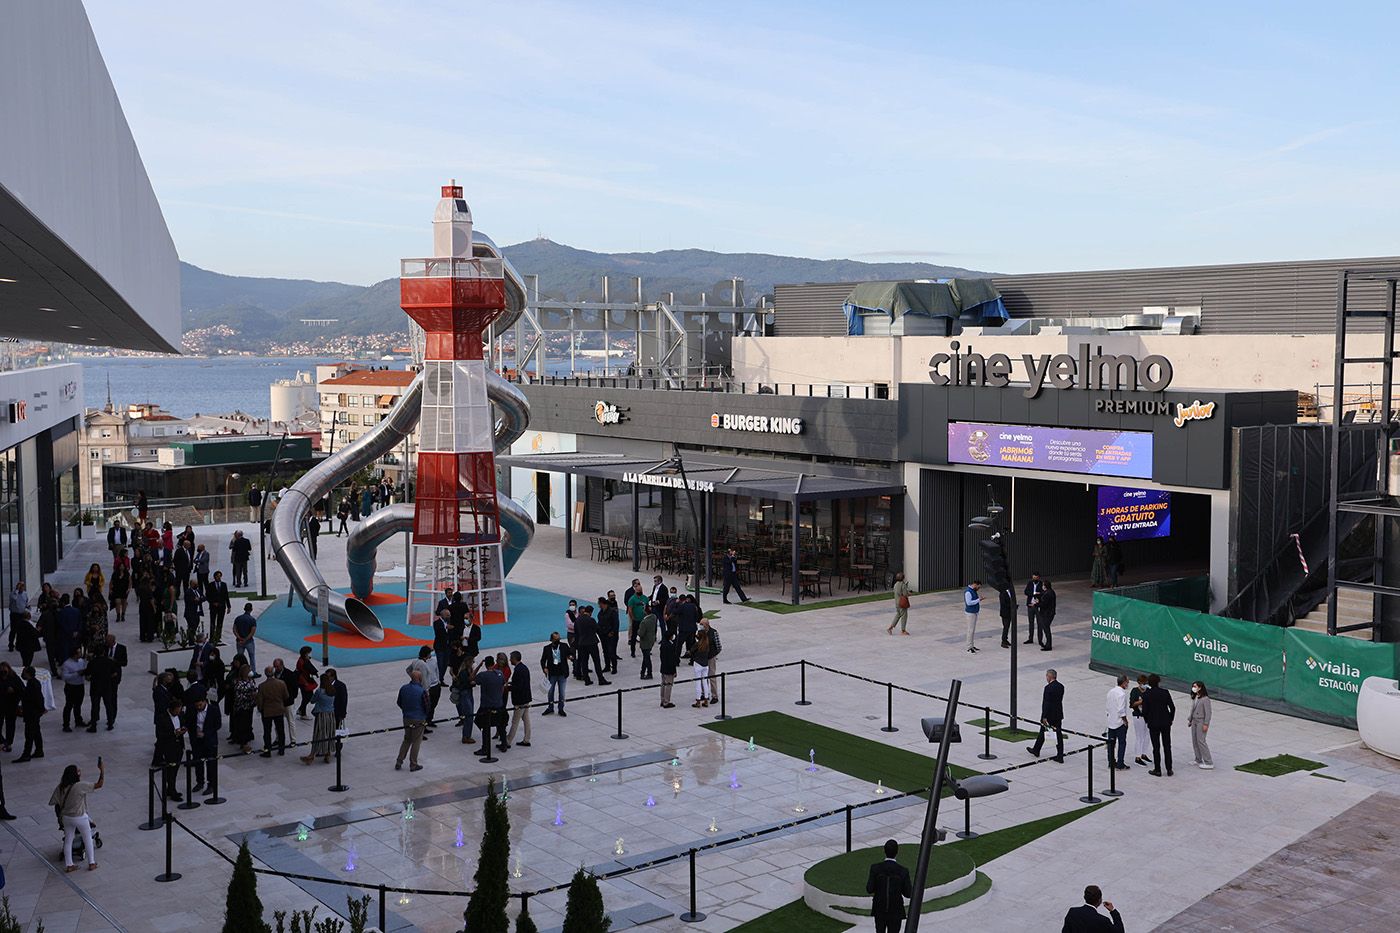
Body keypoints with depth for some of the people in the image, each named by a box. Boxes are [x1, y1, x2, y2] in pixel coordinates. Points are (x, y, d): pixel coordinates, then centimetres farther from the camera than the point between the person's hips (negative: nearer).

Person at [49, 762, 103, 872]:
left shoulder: (60, 787, -8)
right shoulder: (80, 786, -24)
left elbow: (52, 802, -2)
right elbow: (99, 785, -22)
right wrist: (102, 771, -16)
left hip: (66, 818, 4)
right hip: (80, 818, -4)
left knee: (68, 840, 18)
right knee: (88, 839, 14)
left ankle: (68, 865, 24)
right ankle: (91, 863, 21)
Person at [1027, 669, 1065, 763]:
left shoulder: (1048, 688, -20)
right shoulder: (1061, 686, 4)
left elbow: (1046, 703, -21)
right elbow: (1060, 700, 11)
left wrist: (1044, 717, -18)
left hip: (1049, 715, -6)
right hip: (1058, 715, 6)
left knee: (1042, 733, 12)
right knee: (1058, 735, 5)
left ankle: (1036, 750, 29)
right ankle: (1060, 756, 4)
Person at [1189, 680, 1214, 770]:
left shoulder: (1205, 699, -16)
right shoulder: (1194, 698, 8)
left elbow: (1208, 712, -16)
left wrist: (1206, 724, -18)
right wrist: (1189, 720, 15)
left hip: (1201, 722, -9)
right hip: (1194, 721, 9)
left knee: (1201, 741, -10)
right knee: (1194, 741, 12)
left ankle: (1209, 763, -5)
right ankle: (1198, 760, 23)